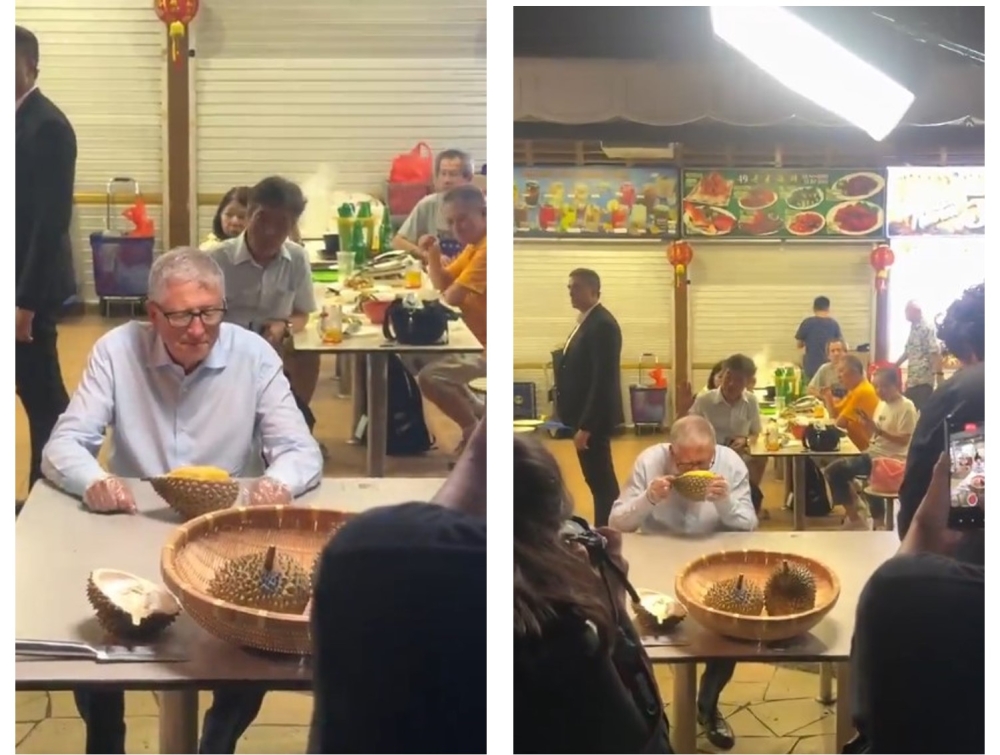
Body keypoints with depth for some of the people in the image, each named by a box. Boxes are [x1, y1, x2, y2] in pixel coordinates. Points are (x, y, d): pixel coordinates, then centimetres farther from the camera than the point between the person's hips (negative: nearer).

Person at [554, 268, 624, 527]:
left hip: (593, 419, -10)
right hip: (583, 415, 10)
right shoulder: (585, 321, 13)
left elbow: (603, 380, -22)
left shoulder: (602, 324, -17)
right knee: (598, 478, 15)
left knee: (600, 479, -3)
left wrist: (585, 426, -23)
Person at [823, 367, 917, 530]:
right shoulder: (882, 404, 13)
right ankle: (854, 518, 4)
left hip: (891, 460, -9)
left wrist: (877, 429, -25)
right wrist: (867, 425, -6)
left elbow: (904, 440, -18)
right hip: (873, 454, 9)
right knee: (834, 470, -5)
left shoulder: (906, 407, -12)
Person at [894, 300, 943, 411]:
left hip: (924, 380, -9)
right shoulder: (913, 329, 16)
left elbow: (935, 352, -19)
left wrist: (939, 374, -26)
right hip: (912, 380, 9)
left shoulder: (927, 329, -12)